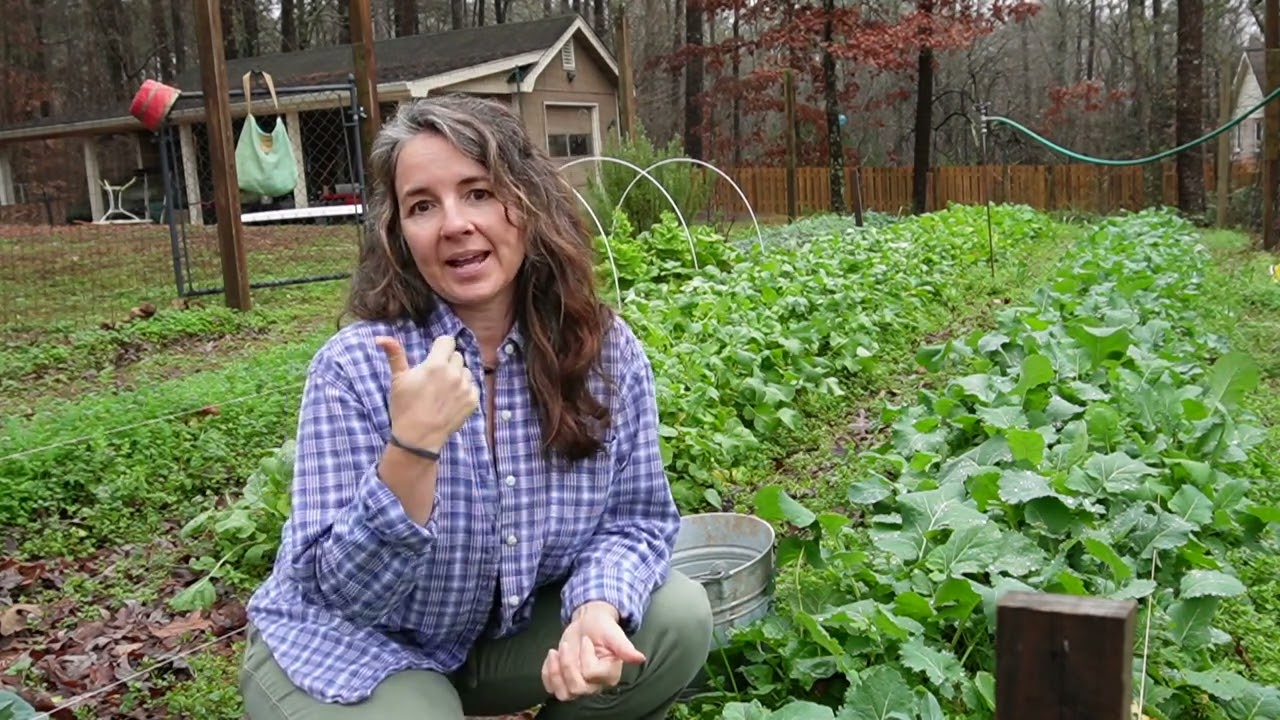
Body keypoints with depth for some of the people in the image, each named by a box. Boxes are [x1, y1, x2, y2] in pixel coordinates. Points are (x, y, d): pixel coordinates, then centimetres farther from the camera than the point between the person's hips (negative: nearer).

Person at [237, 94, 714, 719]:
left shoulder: (607, 352, -13)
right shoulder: (354, 367, -23)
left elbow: (632, 519, -6)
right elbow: (341, 591, -23)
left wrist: (597, 608, -28)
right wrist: (412, 448, -39)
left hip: (510, 633, 3)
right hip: (349, 650, -3)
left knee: (677, 619, -16)